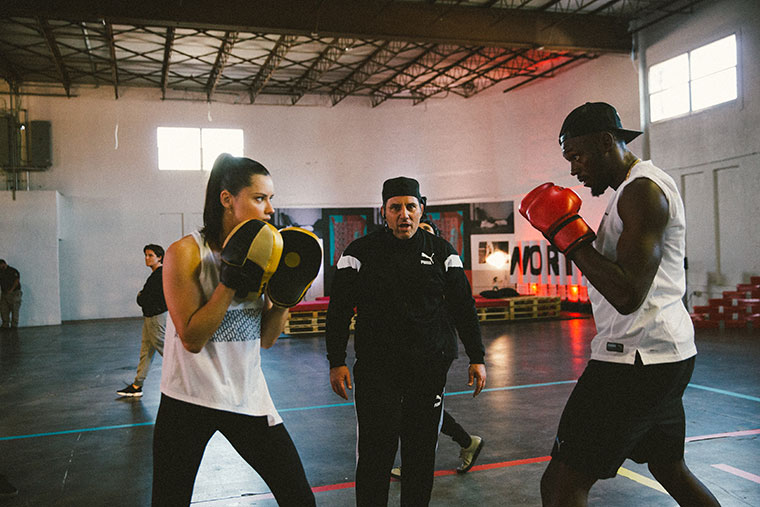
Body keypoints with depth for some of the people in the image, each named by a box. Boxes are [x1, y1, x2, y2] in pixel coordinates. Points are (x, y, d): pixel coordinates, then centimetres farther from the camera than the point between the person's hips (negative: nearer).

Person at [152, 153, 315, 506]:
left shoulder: (259, 250, 3)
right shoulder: (185, 253, -12)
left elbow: (265, 339, 5)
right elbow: (192, 338, -19)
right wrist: (233, 280, -24)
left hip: (247, 397, 4)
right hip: (190, 399, -3)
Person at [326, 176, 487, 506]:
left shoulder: (441, 251, 7)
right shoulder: (360, 252, 1)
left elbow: (463, 306, 10)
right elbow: (339, 309, 1)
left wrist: (476, 358, 6)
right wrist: (336, 362, -5)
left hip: (430, 367, 2)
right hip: (376, 367, -2)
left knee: (422, 451, 10)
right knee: (375, 452, -2)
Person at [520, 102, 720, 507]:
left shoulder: (643, 190, -16)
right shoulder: (636, 189, 17)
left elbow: (627, 296, -27)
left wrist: (569, 236, -20)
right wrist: (579, 236, 13)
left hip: (637, 358, -11)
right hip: (666, 353, 11)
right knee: (670, 470, 27)